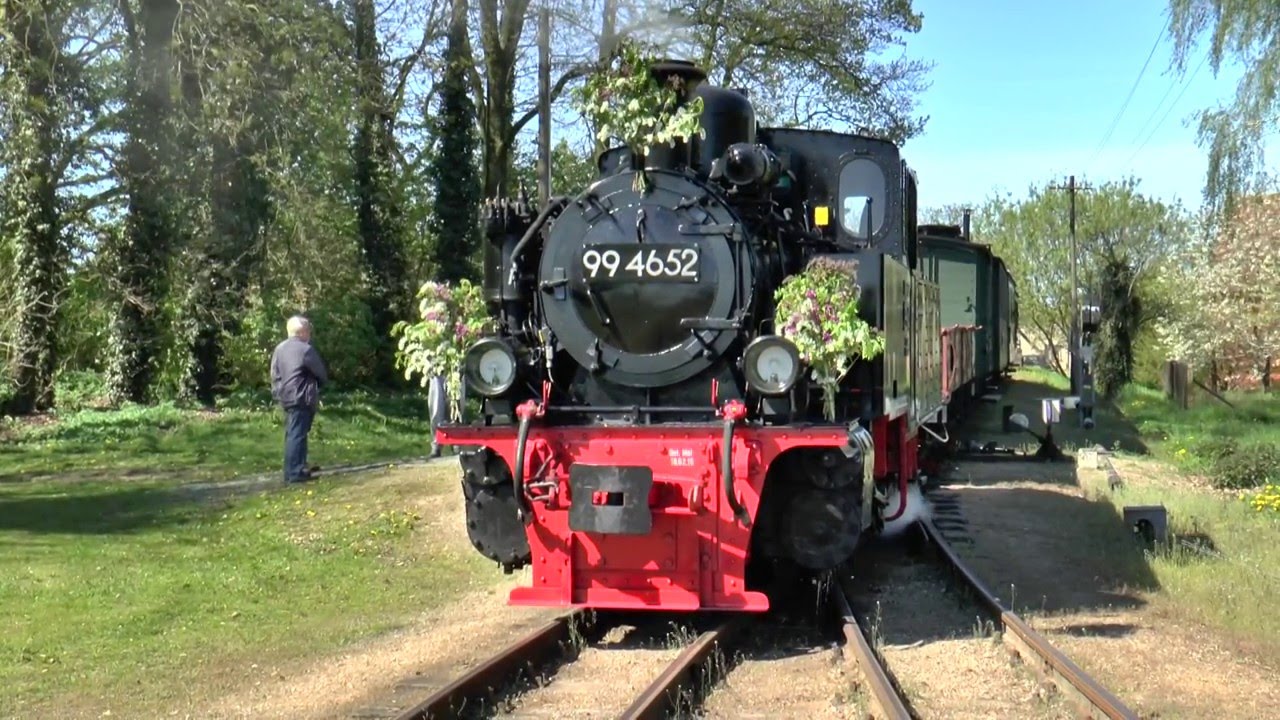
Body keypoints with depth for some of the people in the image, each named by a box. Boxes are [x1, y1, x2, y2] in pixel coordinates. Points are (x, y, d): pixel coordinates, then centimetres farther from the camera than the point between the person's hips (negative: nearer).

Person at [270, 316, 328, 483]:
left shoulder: (279, 349, 9)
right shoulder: (305, 349, -13)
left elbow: (275, 375, 11)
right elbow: (321, 373, -4)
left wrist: (277, 391, 17)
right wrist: (319, 385, 15)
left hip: (285, 397, 8)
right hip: (301, 398, -8)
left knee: (292, 434, 15)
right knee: (297, 435, -8)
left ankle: (299, 467, 23)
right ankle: (294, 473, -8)